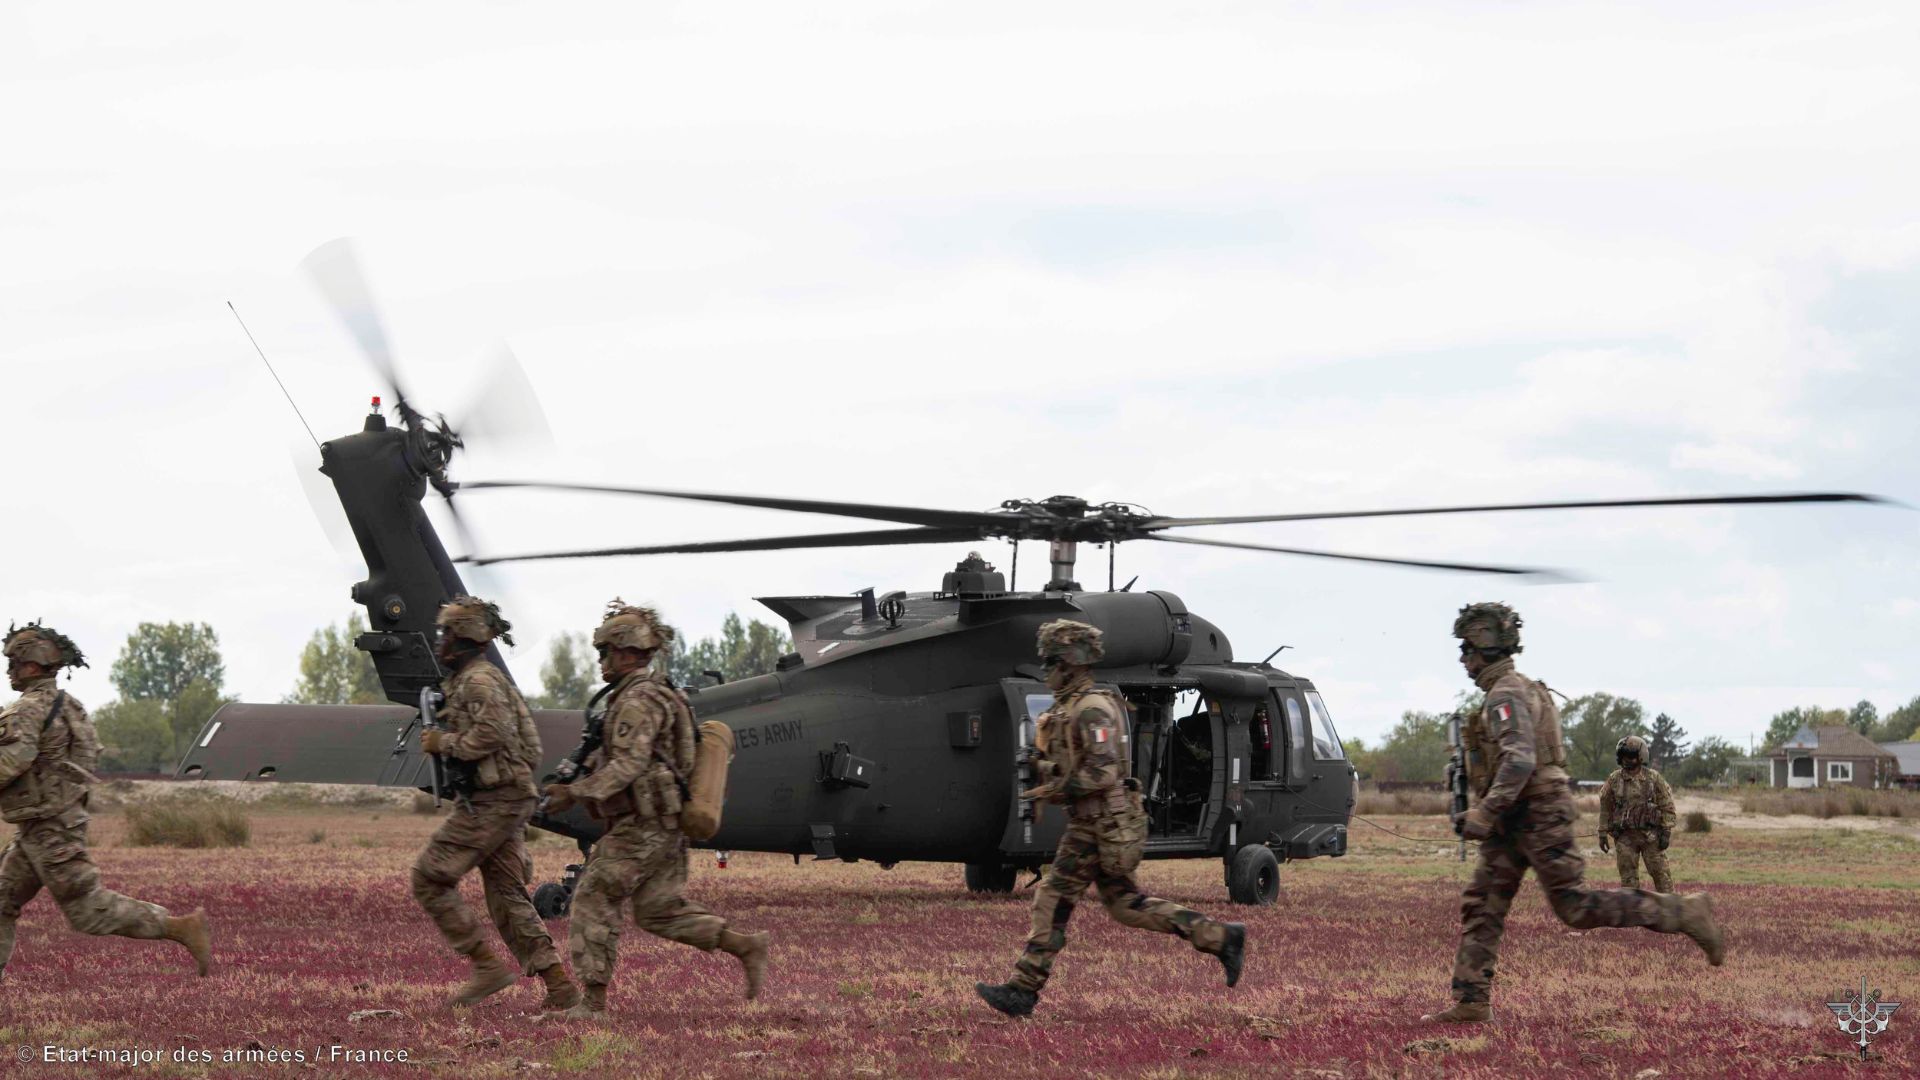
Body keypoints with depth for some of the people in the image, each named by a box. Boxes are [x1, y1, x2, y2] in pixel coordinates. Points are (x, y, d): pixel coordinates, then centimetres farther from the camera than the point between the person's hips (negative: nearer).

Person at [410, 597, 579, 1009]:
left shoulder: (479, 680, -11)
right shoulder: (487, 679, 21)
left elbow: (491, 734, -26)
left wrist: (443, 743, -12)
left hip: (488, 803, -10)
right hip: (510, 801, 10)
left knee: (429, 878, -3)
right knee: (507, 898, 7)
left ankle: (488, 967, -6)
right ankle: (559, 986, -1)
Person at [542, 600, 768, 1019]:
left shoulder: (637, 701, -15)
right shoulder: (658, 694, 18)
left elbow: (628, 766, -24)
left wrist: (576, 793, -23)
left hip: (642, 826, -10)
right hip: (666, 826, 10)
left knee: (593, 899, -2)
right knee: (661, 912, 11)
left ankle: (594, 1000, -2)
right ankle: (747, 946, 3)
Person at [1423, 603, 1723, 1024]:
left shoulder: (1506, 695, -16)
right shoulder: (1514, 691, 17)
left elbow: (1520, 761, -29)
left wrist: (1484, 814, -32)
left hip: (1538, 815, -10)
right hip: (1515, 823, 10)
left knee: (1575, 905, -8)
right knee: (1480, 905, 4)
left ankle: (1686, 914, -2)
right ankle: (1471, 1002, 1)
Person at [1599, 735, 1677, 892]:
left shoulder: (1654, 778, -1)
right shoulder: (1614, 779, 3)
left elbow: (1667, 807, 0)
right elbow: (1605, 808, 8)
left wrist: (1666, 832, -6)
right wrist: (1603, 834, 6)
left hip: (1650, 836, -1)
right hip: (1625, 836, 1)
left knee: (1660, 872, -1)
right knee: (1628, 877, 2)